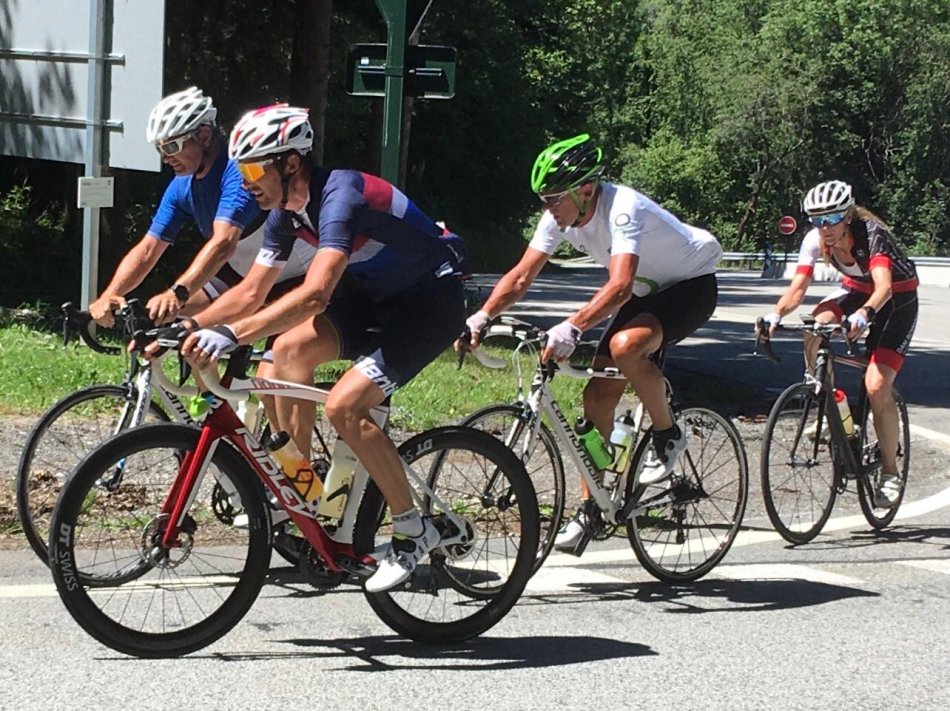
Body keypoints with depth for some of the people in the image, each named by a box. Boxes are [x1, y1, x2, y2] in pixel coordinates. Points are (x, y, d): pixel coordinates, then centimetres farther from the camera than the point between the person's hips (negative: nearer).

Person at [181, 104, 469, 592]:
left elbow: (314, 295, -42)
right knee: (291, 346, -9)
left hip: (432, 300, -9)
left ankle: (413, 530, -6)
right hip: (378, 294, 9)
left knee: (343, 405, -20)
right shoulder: (286, 212, -2)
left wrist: (232, 334, -48)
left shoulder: (338, 196, -30)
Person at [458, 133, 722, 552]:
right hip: (648, 293, 8)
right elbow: (521, 276, -10)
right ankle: (589, 509, 8)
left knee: (625, 345, -36)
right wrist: (480, 318, -25)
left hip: (692, 286, -8)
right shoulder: (560, 217, -11)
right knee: (598, 394, -2)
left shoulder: (622, 209, -33)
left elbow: (620, 285, -45)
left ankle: (668, 435, -12)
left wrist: (572, 328, -57)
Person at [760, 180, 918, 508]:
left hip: (898, 299, -5)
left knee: (877, 386, -19)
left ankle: (889, 472, -3)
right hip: (857, 290, 5)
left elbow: (884, 287, -46)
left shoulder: (871, 234, -32)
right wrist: (776, 314, -43)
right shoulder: (816, 239, -18)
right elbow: (797, 288, -23)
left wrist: (865, 313, -66)